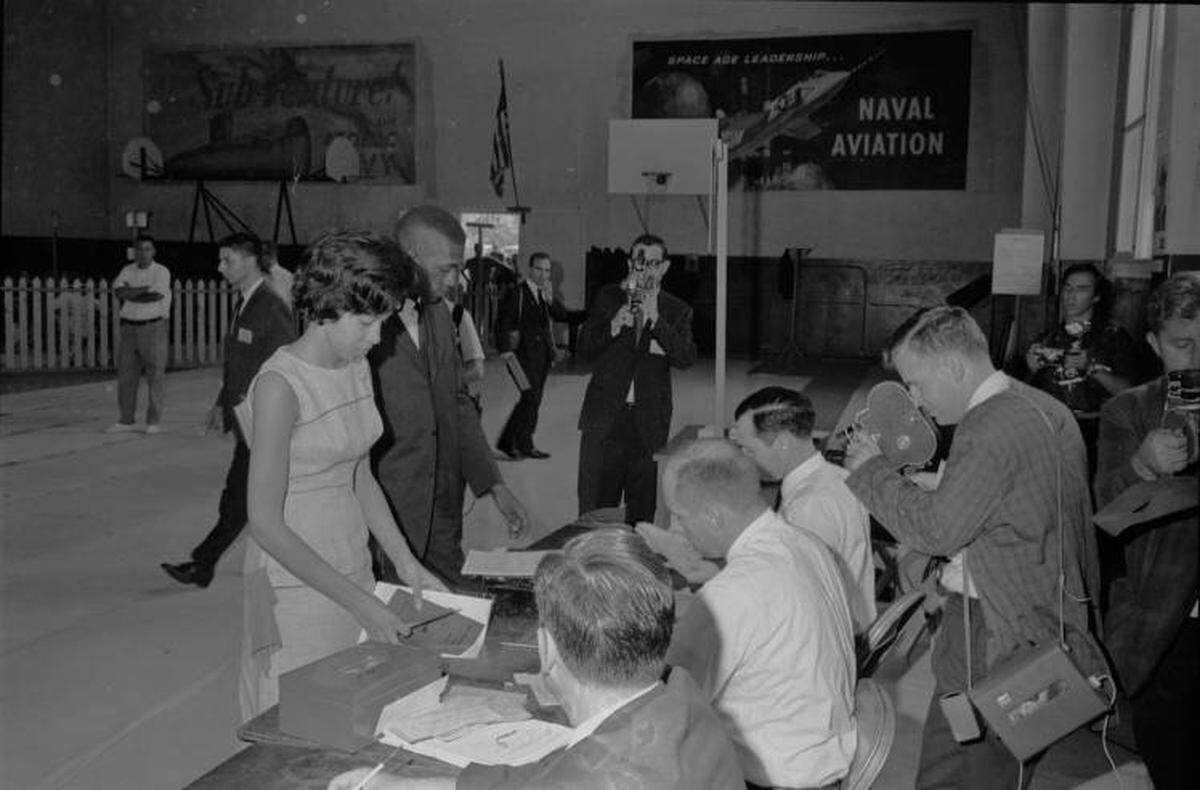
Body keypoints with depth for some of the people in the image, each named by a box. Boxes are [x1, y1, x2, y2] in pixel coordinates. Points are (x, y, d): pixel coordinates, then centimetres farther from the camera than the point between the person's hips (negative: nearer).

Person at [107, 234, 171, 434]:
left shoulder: (161, 271, -2)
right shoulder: (127, 271, 12)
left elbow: (157, 297, -16)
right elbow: (119, 292, -4)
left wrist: (130, 294, -7)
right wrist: (144, 290, -12)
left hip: (153, 327, -5)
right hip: (129, 327, 5)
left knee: (154, 376, -4)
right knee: (125, 375, 5)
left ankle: (154, 422, 3)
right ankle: (127, 420, 12)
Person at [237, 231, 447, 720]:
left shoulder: (357, 369, 4)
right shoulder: (280, 385, -19)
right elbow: (266, 524, -20)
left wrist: (407, 565, 6)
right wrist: (358, 602, -21)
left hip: (353, 569, 7)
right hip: (295, 585, -7)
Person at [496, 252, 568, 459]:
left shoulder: (546, 293, 14)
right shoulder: (517, 294, -5)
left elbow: (562, 316, 4)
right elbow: (503, 324, -7)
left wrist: (550, 300, -12)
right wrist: (506, 350, -14)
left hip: (543, 354, 7)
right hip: (526, 354, -7)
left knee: (530, 400, 9)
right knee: (531, 398, -10)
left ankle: (507, 442, 18)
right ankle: (525, 445, 1)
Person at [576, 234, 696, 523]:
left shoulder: (677, 311, 7)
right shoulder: (608, 298, 9)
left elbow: (686, 358, -8)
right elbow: (583, 350, 5)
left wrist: (655, 319, -16)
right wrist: (613, 326, -12)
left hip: (649, 422, 0)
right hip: (605, 415, 0)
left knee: (642, 509, 5)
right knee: (594, 508, 0)